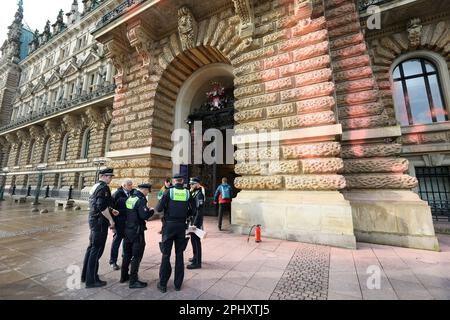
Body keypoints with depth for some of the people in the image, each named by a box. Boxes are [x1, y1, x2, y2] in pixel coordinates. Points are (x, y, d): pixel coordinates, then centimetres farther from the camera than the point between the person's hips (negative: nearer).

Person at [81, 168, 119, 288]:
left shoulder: (95, 186, 14)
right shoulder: (104, 187, -18)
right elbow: (102, 206, -26)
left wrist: (111, 210, 12)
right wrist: (111, 220, -17)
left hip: (93, 220, 10)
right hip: (100, 222, -10)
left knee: (91, 247, 19)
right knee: (97, 250, 0)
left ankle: (85, 275, 32)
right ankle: (91, 280, 12)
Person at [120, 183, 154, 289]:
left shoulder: (129, 198, 6)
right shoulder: (141, 200, -19)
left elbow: (126, 212, 13)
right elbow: (145, 216, -25)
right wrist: (151, 211, -6)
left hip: (127, 230, 8)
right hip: (137, 231, -8)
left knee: (127, 254, 21)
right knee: (137, 256, 4)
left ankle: (124, 276, 35)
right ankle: (133, 281, 13)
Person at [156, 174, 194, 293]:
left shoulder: (169, 191, -9)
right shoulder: (187, 193, -2)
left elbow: (159, 209, -8)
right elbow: (192, 210, 0)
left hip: (169, 225, -2)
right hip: (181, 226, 2)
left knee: (166, 254, 11)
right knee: (179, 254, 14)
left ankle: (163, 284, 22)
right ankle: (178, 284, 24)